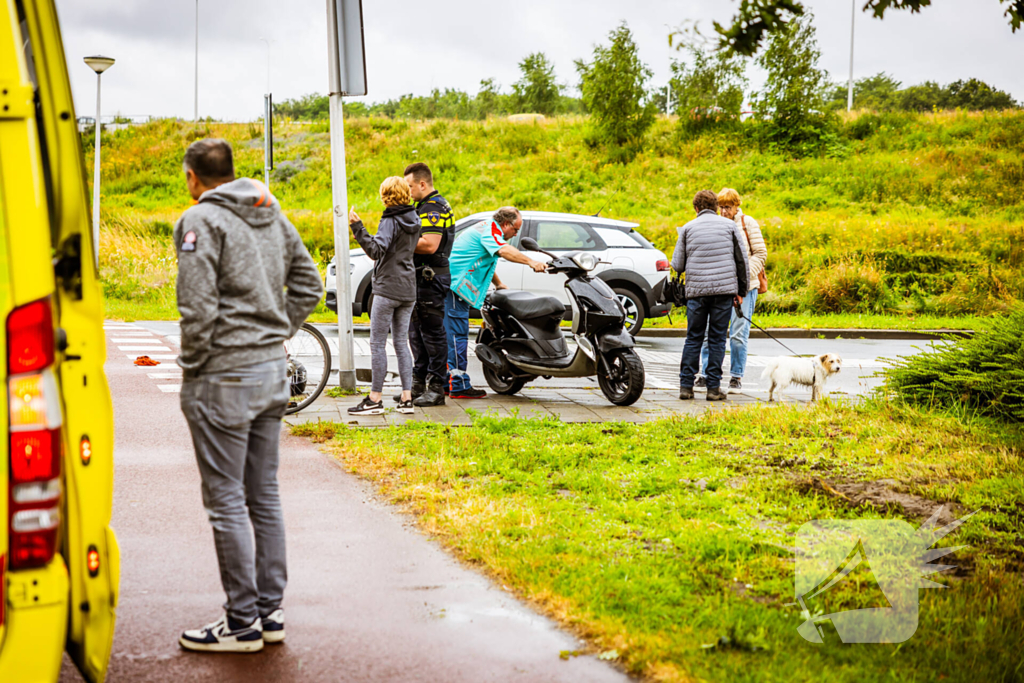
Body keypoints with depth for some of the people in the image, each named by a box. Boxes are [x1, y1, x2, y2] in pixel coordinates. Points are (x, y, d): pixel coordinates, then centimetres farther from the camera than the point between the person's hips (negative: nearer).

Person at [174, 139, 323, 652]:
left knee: (226, 501, -1)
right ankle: (270, 611, 19)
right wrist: (276, 335, 14)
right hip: (272, 370, 8)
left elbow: (198, 307, -19)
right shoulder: (273, 215, 12)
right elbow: (308, 284, 15)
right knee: (264, 495, 13)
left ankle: (242, 623, 4)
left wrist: (191, 365, -7)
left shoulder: (202, 220, -12)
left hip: (223, 378, -8)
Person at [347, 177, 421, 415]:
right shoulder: (414, 221, 10)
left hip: (388, 288, -8)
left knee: (377, 344, -2)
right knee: (402, 342, 11)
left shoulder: (390, 221, -13)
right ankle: (406, 398, 8)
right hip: (408, 290, 8)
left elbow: (377, 250, -24)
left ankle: (375, 399, -1)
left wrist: (357, 227, -29)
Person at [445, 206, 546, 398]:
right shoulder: (490, 229, -11)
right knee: (458, 334, -10)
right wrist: (532, 262, -42)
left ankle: (446, 383, 18)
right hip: (455, 284, -11)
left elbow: (487, 260, 38)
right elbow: (504, 250, -31)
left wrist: (498, 284, 44)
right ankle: (459, 385, -11)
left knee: (451, 333, 13)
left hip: (451, 283, 11)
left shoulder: (486, 228, 23)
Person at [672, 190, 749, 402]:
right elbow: (742, 260, 8)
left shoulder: (688, 228, 7)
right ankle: (713, 388, 1)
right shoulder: (729, 225, 7)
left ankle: (686, 386, 3)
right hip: (724, 289, 0)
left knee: (693, 338, 7)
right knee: (717, 339, 3)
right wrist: (741, 291, 15)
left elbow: (677, 265, 5)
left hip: (696, 290, 0)